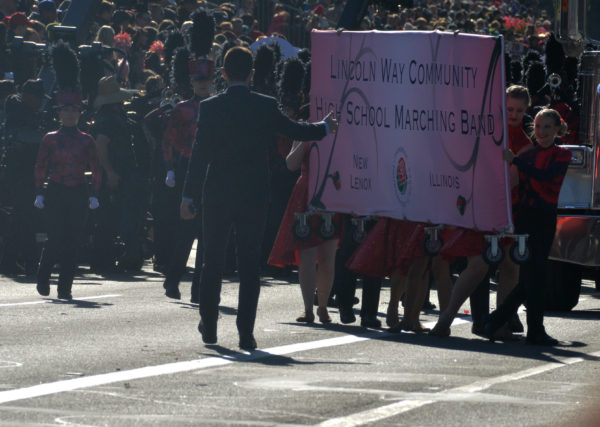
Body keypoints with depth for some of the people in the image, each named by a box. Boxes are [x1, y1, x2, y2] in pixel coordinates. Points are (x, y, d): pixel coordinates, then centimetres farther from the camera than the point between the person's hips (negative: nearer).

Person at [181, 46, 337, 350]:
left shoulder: (210, 108, -7)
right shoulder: (266, 107, -5)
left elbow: (200, 154, -7)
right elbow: (297, 131, 9)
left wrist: (189, 196, -3)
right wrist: (325, 127, 30)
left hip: (217, 196, 0)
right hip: (254, 196, 0)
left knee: (212, 260, 13)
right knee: (250, 264, 2)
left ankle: (209, 325, 20)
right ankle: (246, 333, -2)